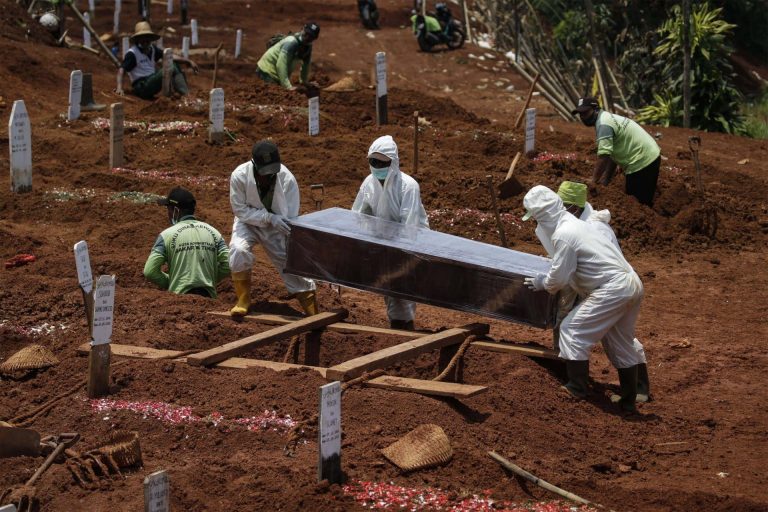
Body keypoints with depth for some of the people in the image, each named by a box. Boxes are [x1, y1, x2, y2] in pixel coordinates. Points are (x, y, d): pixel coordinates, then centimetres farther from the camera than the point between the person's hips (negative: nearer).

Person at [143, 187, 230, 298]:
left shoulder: (167, 235, 0)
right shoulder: (213, 232, 11)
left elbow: (149, 271, -5)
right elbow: (228, 265, 6)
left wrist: (169, 281, 11)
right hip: (209, 298, 4)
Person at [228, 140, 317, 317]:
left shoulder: (287, 179, -26)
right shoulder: (239, 176, -27)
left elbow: (291, 218, -22)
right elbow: (240, 210, -19)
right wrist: (270, 217, -32)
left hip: (276, 226, 1)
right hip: (249, 222, 0)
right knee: (239, 250, -29)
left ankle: (314, 313, 7)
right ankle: (243, 299, -6)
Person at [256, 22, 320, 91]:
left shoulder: (308, 45, -3)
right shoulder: (291, 42, -29)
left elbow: (306, 63, 14)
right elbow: (281, 65, -36)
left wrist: (304, 81, 17)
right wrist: (288, 86, -40)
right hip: (267, 69, -9)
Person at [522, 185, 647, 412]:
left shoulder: (563, 235, -13)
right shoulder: (575, 223, 18)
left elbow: (559, 278, -8)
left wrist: (541, 283, 10)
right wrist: (546, 279, 21)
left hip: (613, 289, -10)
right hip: (632, 284, 10)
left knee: (572, 330, 1)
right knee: (621, 344, 18)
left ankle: (576, 389, 6)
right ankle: (628, 400, 24)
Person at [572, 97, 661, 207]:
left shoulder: (603, 123, -17)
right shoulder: (607, 118, 15)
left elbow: (604, 156, -23)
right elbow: (612, 155, 16)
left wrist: (593, 182, -15)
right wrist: (606, 179, 12)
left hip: (642, 163, -10)